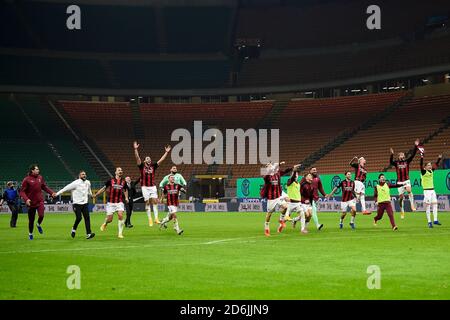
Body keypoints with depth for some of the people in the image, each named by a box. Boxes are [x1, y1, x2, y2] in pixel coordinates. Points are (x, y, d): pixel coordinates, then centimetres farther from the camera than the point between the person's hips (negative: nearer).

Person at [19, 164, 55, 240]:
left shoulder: (40, 177, 5)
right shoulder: (27, 179, -10)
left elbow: (44, 187, 17)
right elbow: (22, 191, -10)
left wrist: (52, 192, 5)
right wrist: (26, 199, -25)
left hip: (40, 201, 3)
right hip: (31, 202, -3)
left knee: (41, 215, -19)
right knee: (31, 220, 5)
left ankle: (39, 225, 15)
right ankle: (30, 234, 27)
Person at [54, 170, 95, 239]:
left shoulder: (88, 182, 8)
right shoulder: (76, 183, -11)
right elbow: (66, 188, -10)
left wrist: (91, 195, 43)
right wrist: (57, 194, -12)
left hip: (85, 203, 5)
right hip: (77, 203, -5)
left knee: (87, 218, -6)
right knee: (78, 218, -13)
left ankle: (88, 234, -9)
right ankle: (73, 230, 14)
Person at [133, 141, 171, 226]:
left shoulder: (153, 166, 10)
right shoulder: (142, 166, 3)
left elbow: (161, 160, 10)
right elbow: (137, 158, -9)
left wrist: (167, 152, 5)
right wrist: (136, 149, -20)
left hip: (153, 186, 2)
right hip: (145, 187, -2)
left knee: (154, 201, -3)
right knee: (147, 202, 0)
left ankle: (156, 218, -4)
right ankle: (150, 219, 3)